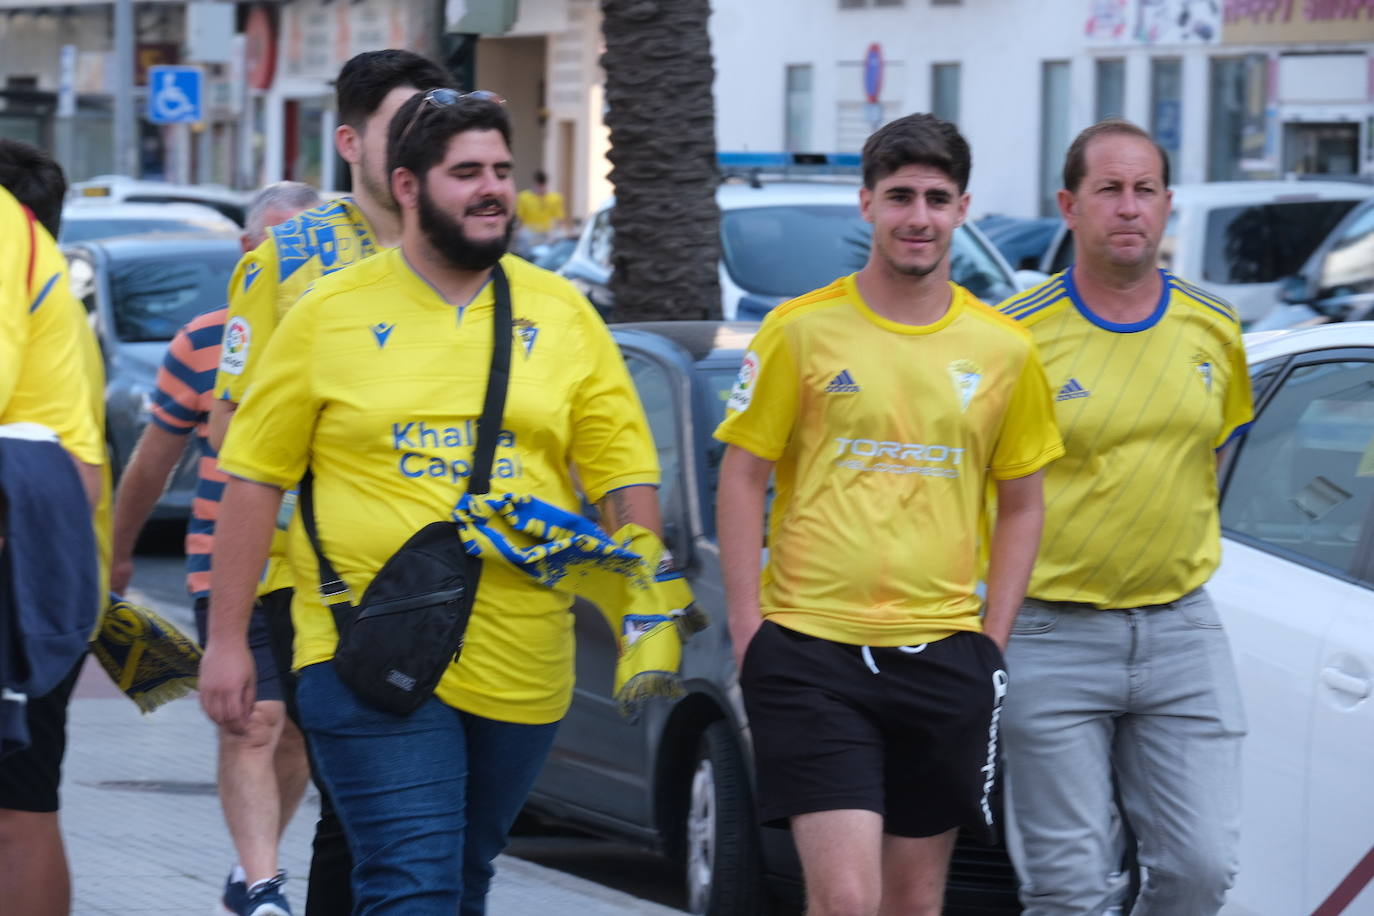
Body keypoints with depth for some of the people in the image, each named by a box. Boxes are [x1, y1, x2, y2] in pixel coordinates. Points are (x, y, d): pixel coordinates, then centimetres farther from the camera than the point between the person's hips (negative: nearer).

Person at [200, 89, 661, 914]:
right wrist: (227, 641, -1)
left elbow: (628, 474, 7)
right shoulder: (332, 315, 1)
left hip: (521, 669, 3)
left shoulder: (561, 314, 8)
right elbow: (254, 478, 3)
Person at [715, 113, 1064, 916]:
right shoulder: (803, 330, -1)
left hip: (942, 659, 3)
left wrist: (993, 640, 5)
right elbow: (742, 479, 2)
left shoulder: (1004, 350, 6)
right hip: (811, 651, -3)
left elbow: (1022, 504, 14)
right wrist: (748, 629, -5)